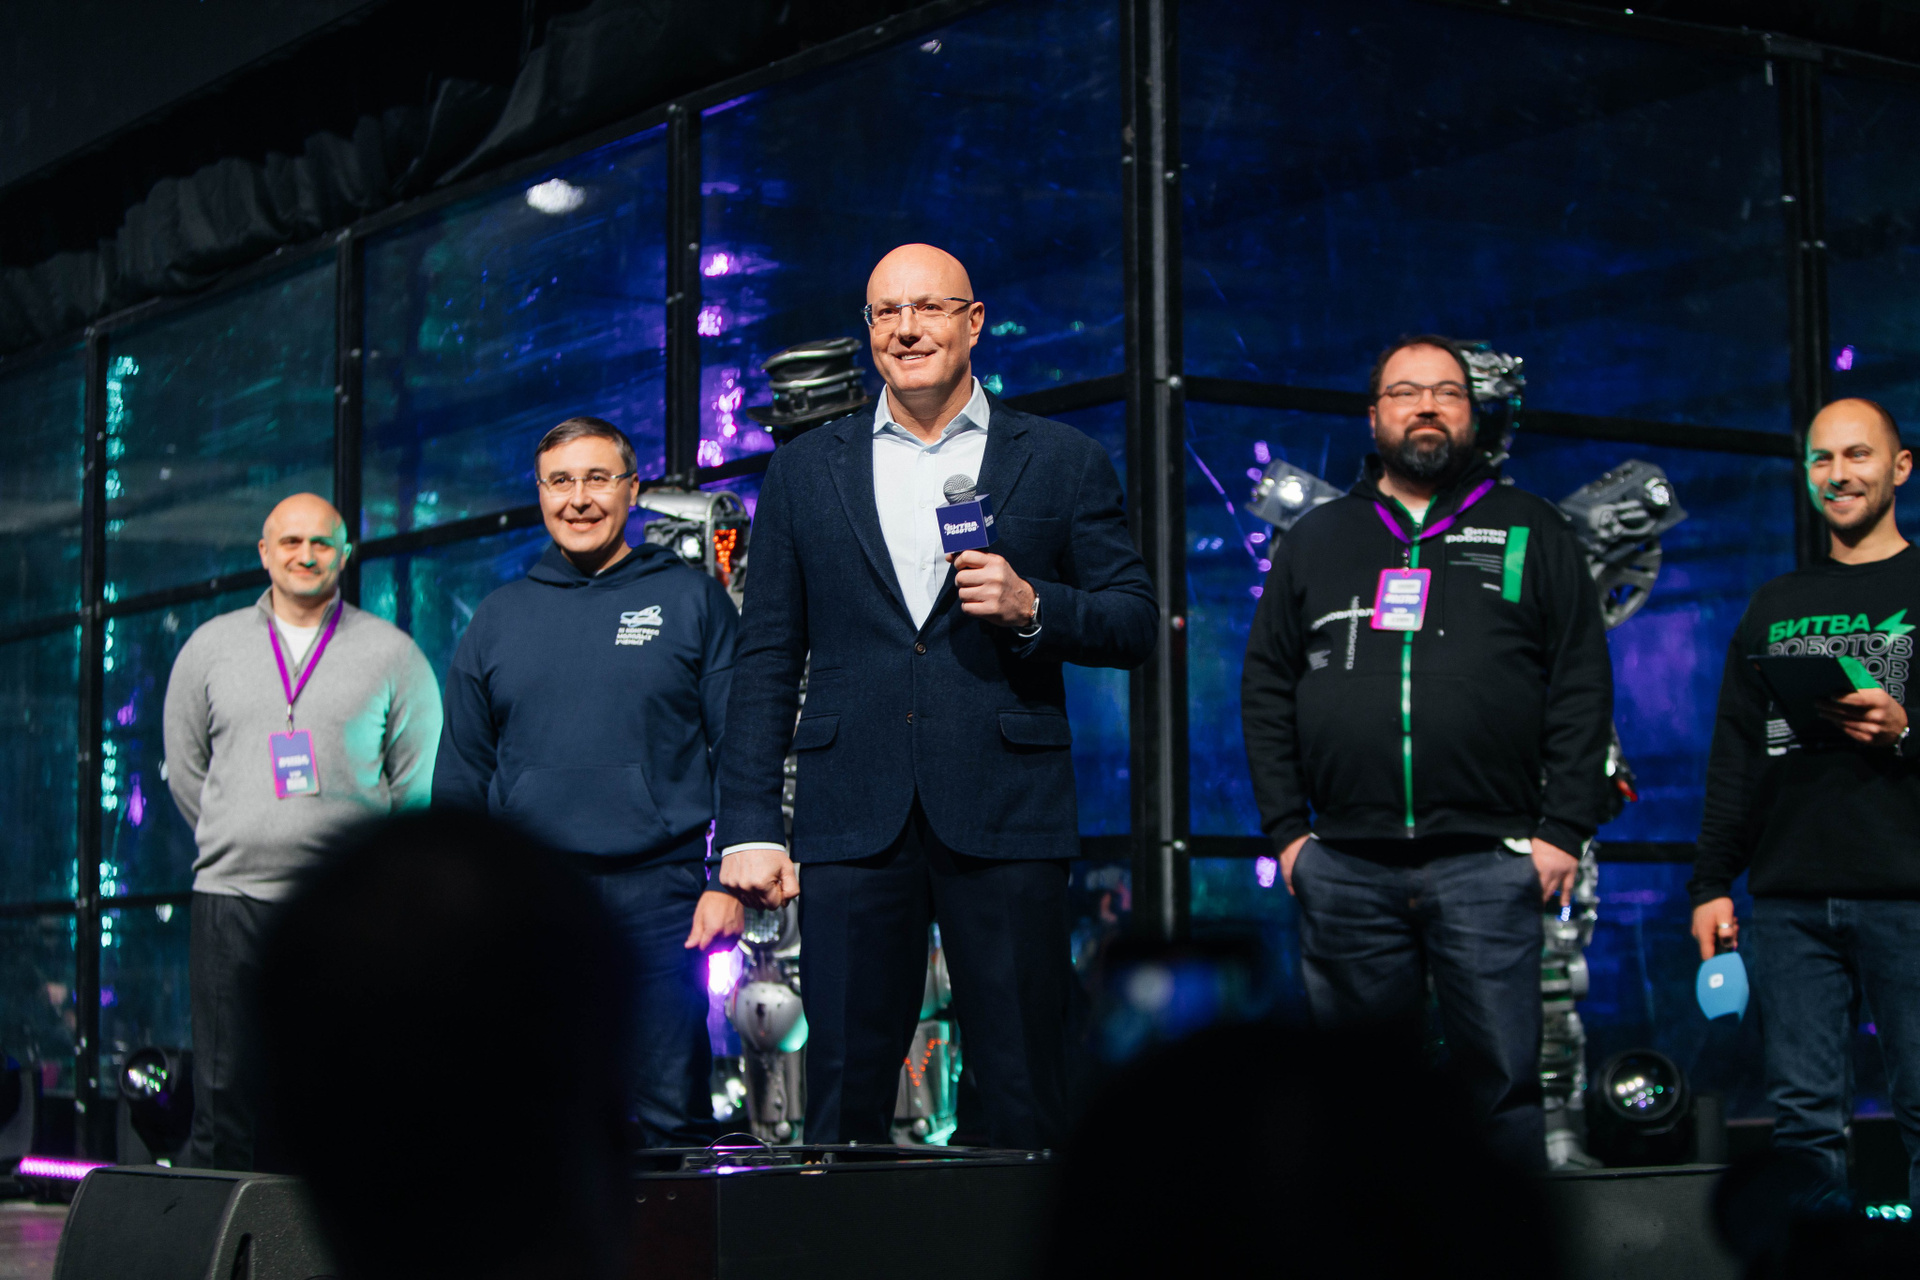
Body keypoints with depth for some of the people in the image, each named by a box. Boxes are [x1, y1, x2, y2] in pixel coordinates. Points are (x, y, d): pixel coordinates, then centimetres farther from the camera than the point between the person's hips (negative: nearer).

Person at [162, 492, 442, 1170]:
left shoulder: (392, 653, 6)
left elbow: (419, 779, 9)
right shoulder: (210, 646, 11)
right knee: (224, 1087, -1)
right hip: (231, 895, 1)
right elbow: (185, 770, 18)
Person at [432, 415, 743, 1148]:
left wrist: (731, 880, -6)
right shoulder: (499, 619, 14)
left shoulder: (690, 600, 7)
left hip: (656, 897, -3)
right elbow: (460, 779, 17)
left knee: (672, 1115, -6)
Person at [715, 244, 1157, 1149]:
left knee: (1026, 1100, 0)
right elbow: (767, 661, 11)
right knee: (843, 1098, 0)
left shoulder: (1063, 463, 9)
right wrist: (750, 827, 3)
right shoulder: (804, 472, 13)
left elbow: (1137, 624, 9)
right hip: (853, 819, 1)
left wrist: (1032, 608, -11)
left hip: (1004, 818, -1)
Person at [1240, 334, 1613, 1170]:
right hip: (1344, 869, 2)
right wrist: (1286, 828, 5)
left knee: (1500, 1080, -3)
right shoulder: (1316, 542, 16)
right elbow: (1265, 689, 14)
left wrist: (1564, 832, -4)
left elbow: (1582, 687, 4)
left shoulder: (1531, 534, 10)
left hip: (1487, 865, -2)